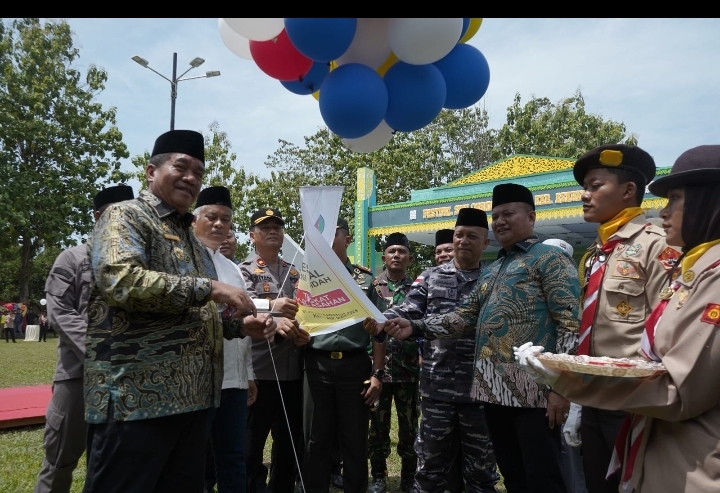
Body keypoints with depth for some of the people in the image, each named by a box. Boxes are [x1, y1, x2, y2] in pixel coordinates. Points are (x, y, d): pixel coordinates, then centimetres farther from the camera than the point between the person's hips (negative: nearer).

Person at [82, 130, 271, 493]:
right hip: (136, 399, -8)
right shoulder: (125, 216, -4)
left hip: (192, 399, 9)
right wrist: (209, 288, -21)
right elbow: (121, 280, -24)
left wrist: (241, 325, 9)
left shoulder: (190, 238, 21)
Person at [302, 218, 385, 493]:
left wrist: (377, 373, -2)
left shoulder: (366, 279, 6)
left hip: (355, 367, 0)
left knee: (355, 440, 8)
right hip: (317, 366, 1)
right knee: (316, 440, 9)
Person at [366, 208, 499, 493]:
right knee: (432, 462, 12)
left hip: (480, 387, -1)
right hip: (436, 386, 1)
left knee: (480, 464, 12)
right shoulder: (431, 277, 8)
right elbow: (407, 313, -1)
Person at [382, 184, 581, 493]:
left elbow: (570, 325, -11)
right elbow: (464, 317, 18)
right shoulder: (491, 271, 20)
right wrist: (415, 327, 5)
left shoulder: (550, 260, -3)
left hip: (533, 389, -7)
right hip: (494, 389, 8)